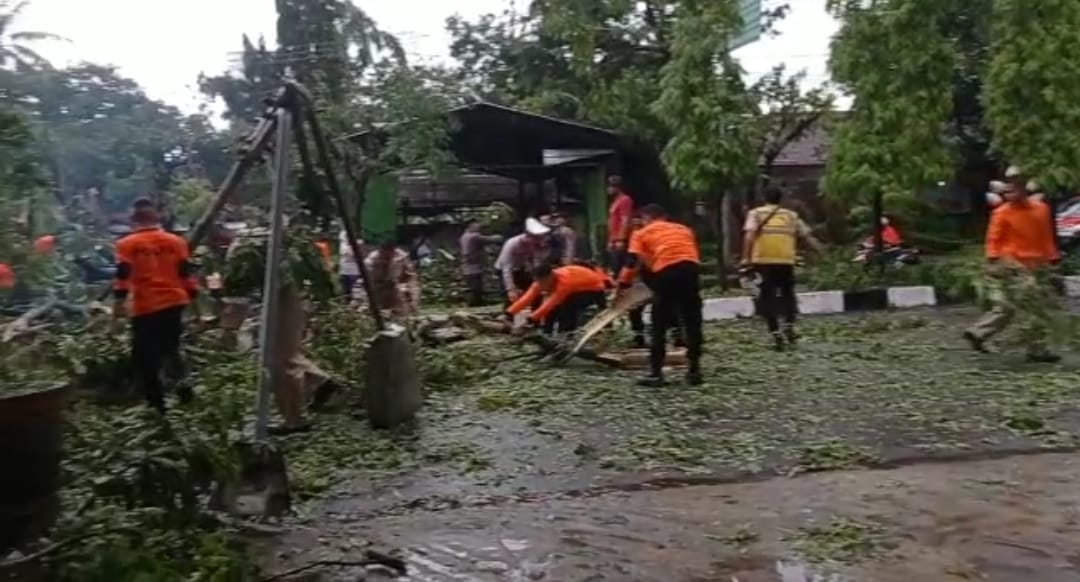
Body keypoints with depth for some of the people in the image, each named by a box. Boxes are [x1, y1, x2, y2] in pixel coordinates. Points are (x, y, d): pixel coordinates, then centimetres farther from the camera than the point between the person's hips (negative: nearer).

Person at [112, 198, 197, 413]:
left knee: (146, 358, 7)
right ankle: (185, 395, 10)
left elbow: (123, 275, -8)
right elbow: (186, 272, 9)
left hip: (146, 307, -4)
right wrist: (193, 296, 14)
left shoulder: (127, 244, 1)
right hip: (174, 303, 4)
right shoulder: (176, 241, 10)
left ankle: (158, 404, 9)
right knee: (171, 351, 20)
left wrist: (119, 301, -9)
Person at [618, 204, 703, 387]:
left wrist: (622, 286, 11)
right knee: (692, 323, 14)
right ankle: (694, 370, 17)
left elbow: (632, 262, 10)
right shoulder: (684, 229, 32)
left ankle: (656, 373, 8)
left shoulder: (641, 233, 20)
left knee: (659, 325, 8)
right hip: (691, 268, 3)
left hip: (666, 272, -3)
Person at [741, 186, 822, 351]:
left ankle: (776, 336, 0)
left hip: (763, 261, -2)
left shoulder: (756, 214, 10)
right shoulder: (791, 215, 17)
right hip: (786, 261, 2)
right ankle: (789, 328, 5)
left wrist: (746, 258, -11)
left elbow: (749, 235, -7)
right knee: (787, 295, 21)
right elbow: (807, 237, 15)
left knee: (768, 299, 6)